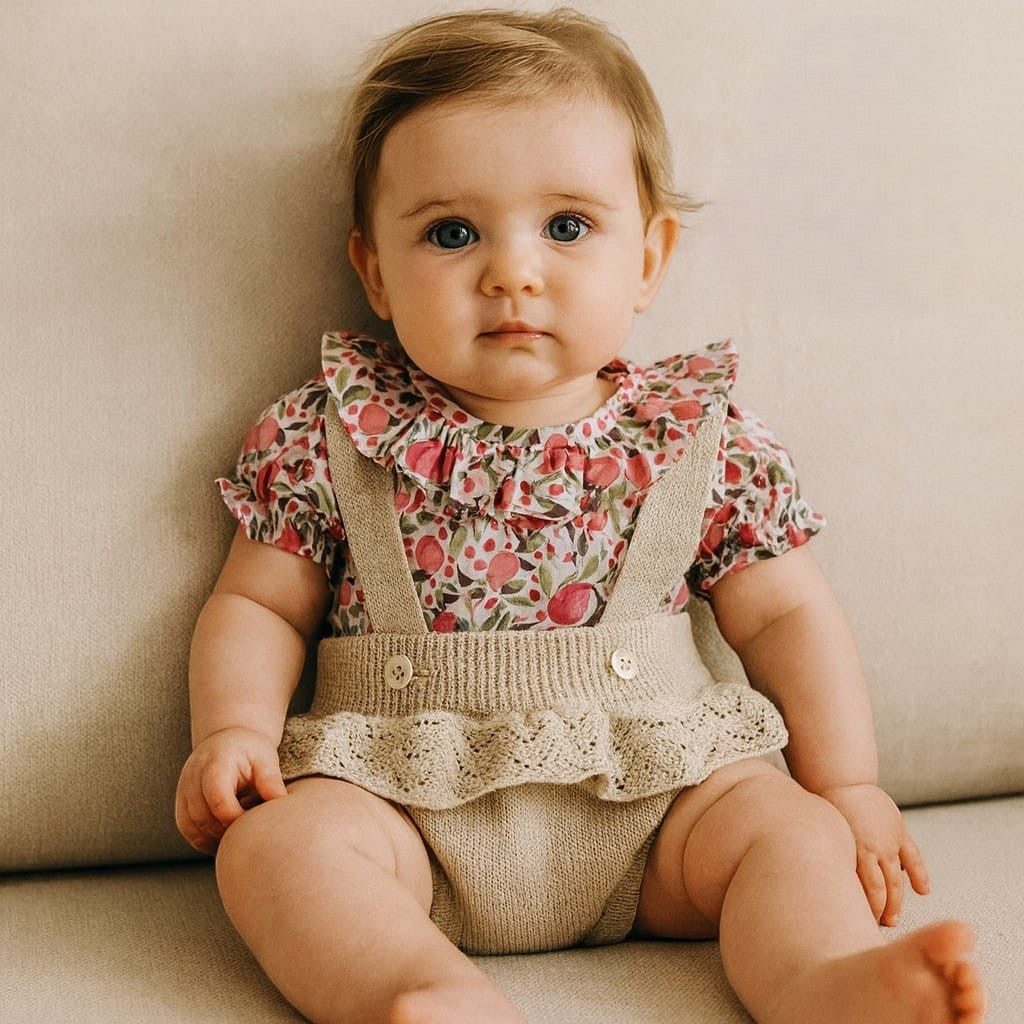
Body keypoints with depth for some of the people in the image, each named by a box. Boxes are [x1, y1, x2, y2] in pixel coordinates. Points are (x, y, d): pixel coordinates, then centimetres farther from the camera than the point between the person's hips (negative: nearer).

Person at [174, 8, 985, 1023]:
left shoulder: (703, 442, 3)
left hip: (652, 793, 1)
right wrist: (234, 729, -10)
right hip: (402, 798, 0)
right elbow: (257, 606, 8)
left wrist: (847, 786, 3)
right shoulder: (326, 436, 2)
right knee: (273, 840, -25)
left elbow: (786, 614, 10)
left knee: (787, 825, -19)